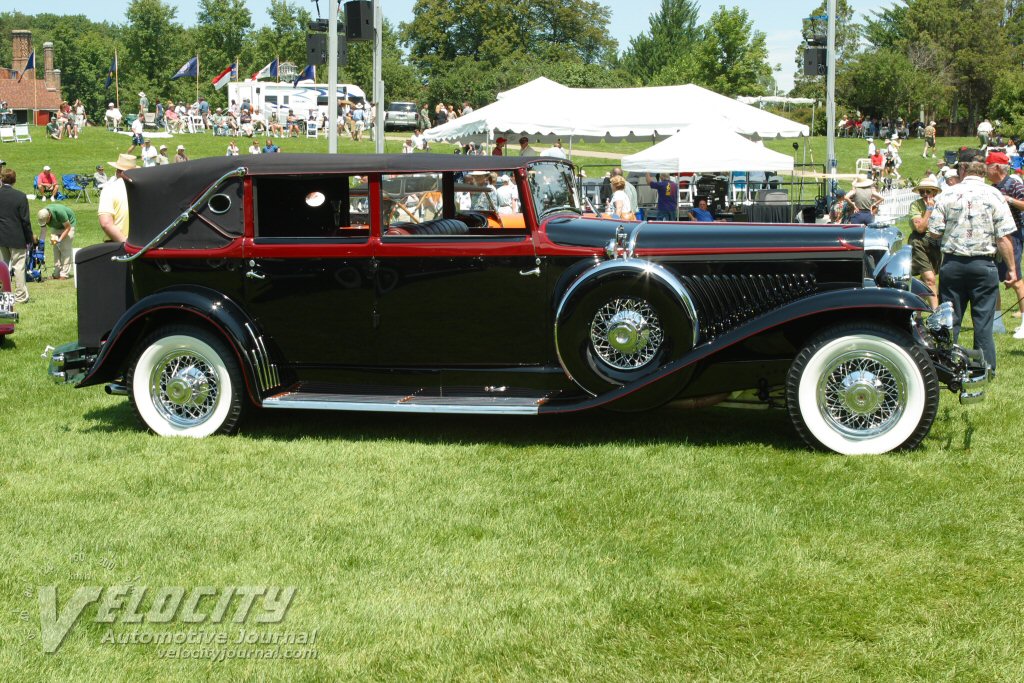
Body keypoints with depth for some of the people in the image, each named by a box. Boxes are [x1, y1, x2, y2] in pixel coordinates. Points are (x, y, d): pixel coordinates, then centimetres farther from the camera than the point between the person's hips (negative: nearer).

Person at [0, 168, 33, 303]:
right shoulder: (21, 196, -13)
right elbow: (25, 220, -10)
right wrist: (30, 237, 0)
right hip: (17, 238, -3)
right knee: (19, 266, 2)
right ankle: (20, 296, 3)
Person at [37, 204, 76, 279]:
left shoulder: (60, 212, -40)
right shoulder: (43, 217, -23)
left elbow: (68, 228, -28)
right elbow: (43, 232, -16)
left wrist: (60, 239, -34)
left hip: (68, 224, -6)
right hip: (56, 227, 6)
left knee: (66, 249, -14)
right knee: (56, 249, -2)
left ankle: (64, 274, -14)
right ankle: (56, 274, 4)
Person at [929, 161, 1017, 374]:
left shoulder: (946, 195, 0)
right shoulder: (994, 195, -3)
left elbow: (934, 232, -2)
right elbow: (1004, 237, -7)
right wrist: (1011, 268, -1)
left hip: (952, 263, 1)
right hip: (983, 264, -1)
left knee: (950, 319, 9)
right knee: (983, 320, 5)